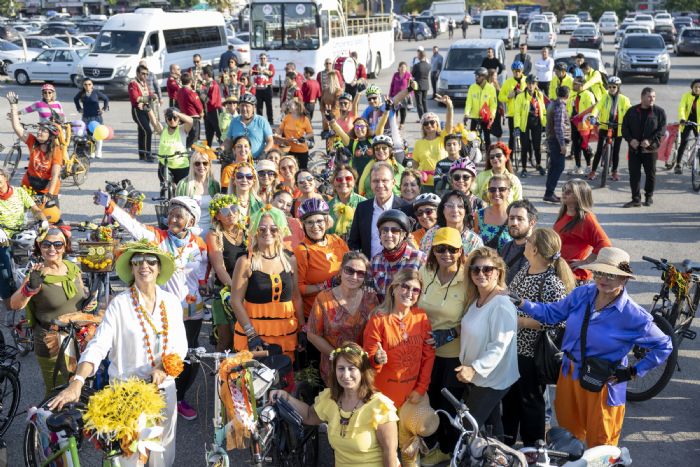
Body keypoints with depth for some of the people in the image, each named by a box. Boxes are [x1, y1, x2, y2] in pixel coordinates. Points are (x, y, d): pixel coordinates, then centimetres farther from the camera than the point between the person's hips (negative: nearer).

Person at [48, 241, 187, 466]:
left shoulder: (171, 301, 0)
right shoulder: (119, 304, -11)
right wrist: (76, 383, -31)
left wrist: (163, 369, -18)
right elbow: (97, 346, -19)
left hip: (164, 387, 3)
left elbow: (180, 345, 1)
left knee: (164, 447, 16)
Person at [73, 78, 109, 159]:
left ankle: (98, 153, 11)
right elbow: (75, 99, 25)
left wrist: (104, 108, 4)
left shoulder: (96, 92, -4)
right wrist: (79, 108, 17)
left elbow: (106, 98, 9)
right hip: (86, 117, 2)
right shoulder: (81, 93, 4)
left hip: (97, 116, -2)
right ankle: (90, 153, 6)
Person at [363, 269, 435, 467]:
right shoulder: (378, 319, -14)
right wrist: (377, 359, -34)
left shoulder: (421, 317, -3)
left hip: (413, 392, 3)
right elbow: (369, 357, -12)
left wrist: (421, 388, -4)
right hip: (385, 392, -3)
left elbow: (428, 356, 0)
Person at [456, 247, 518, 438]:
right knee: (490, 427, 19)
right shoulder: (475, 300, 7)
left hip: (491, 380, -9)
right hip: (475, 378, 9)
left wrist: (474, 368, -34)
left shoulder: (502, 306, -22)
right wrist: (467, 368, 10)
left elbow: (499, 346, -27)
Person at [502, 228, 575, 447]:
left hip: (531, 352, -8)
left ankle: (533, 451, 30)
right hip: (511, 346, 8)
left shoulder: (551, 282, -23)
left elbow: (553, 321, -26)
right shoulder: (524, 270, 3)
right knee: (509, 396, 21)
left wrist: (518, 321, -23)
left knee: (530, 400, 10)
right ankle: (506, 442, 41)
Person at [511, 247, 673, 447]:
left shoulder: (633, 315, -20)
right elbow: (552, 313, 2)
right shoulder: (582, 294, -7)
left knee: (599, 444, 12)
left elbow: (664, 346, -10)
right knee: (567, 432, 25)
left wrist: (634, 372, -11)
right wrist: (522, 303, -10)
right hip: (570, 376, 5)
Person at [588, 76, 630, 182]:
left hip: (618, 128, 1)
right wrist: (593, 116, -34)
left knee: (616, 151, 9)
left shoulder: (624, 99, 1)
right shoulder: (604, 97, -1)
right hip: (604, 126, -1)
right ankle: (593, 171, 5)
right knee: (599, 150, -4)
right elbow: (598, 107, -15)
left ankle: (614, 172, 23)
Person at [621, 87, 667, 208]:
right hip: (634, 148, 2)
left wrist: (650, 141, -16)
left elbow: (662, 129, -5)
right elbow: (625, 127, 6)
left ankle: (649, 197, 25)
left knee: (650, 174, 8)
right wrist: (630, 139, -10)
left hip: (650, 149, -1)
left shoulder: (659, 112, -1)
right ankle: (636, 199, 6)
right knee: (634, 174, 0)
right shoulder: (632, 111, 5)